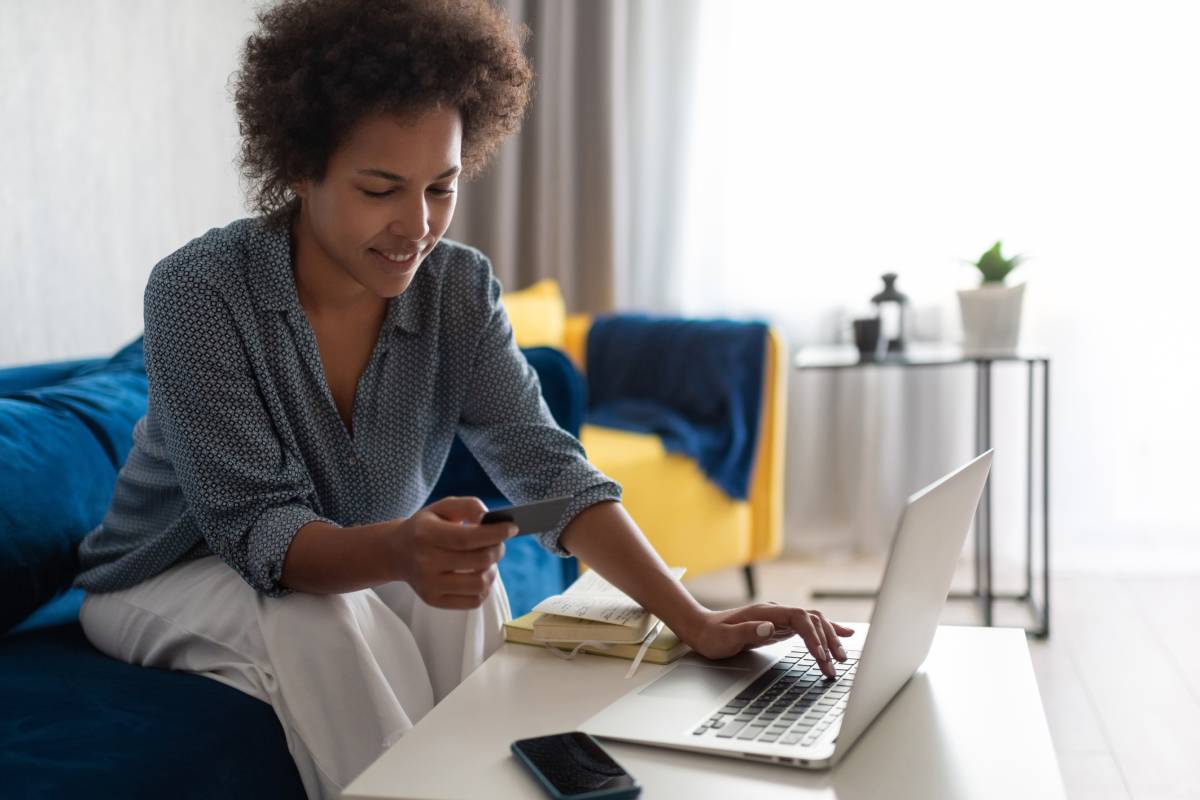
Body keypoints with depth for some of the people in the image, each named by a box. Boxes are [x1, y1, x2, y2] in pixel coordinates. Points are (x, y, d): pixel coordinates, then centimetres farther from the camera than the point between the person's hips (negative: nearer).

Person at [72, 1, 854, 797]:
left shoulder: (459, 287, -11)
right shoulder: (200, 293, -24)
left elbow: (542, 464, -18)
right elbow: (256, 529, -27)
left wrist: (693, 621, -31)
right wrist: (398, 552, -49)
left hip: (354, 569, 4)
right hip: (175, 578, -3)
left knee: (462, 589, -25)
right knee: (318, 623, -32)